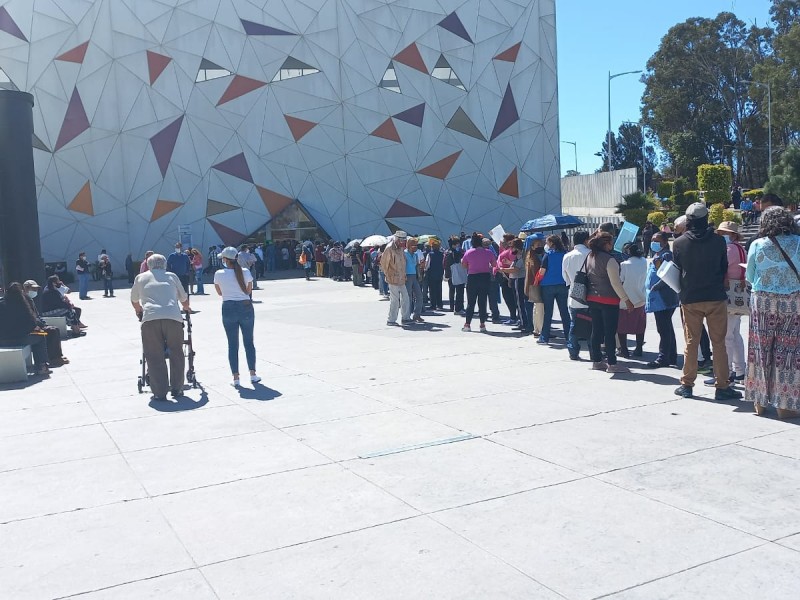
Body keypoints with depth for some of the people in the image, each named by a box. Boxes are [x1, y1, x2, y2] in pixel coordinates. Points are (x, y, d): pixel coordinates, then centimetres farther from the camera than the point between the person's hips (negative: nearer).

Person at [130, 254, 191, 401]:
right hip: (173, 317, 1)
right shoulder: (172, 276, 23)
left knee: (154, 357, 6)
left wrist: (139, 311, 57)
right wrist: (186, 308, 55)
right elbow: (184, 299, 33)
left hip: (150, 318, 0)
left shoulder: (141, 277, 23)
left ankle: (160, 392, 5)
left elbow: (134, 300, 36)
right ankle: (176, 389, 18)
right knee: (176, 354, 14)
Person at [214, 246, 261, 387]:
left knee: (232, 344, 7)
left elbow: (219, 292, 8)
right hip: (246, 307, 1)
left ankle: (236, 378, 7)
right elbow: (249, 291, 7)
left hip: (229, 309, -1)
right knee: (249, 342, 12)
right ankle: (253, 374, 14)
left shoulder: (219, 274, -6)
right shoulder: (245, 272, -4)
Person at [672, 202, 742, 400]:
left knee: (691, 343, 10)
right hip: (716, 297, -1)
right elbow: (724, 268, 6)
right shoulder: (718, 241, -5)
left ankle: (687, 385, 14)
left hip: (690, 299, 1)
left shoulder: (679, 243, -4)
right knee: (719, 343, 4)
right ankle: (722, 387, 6)